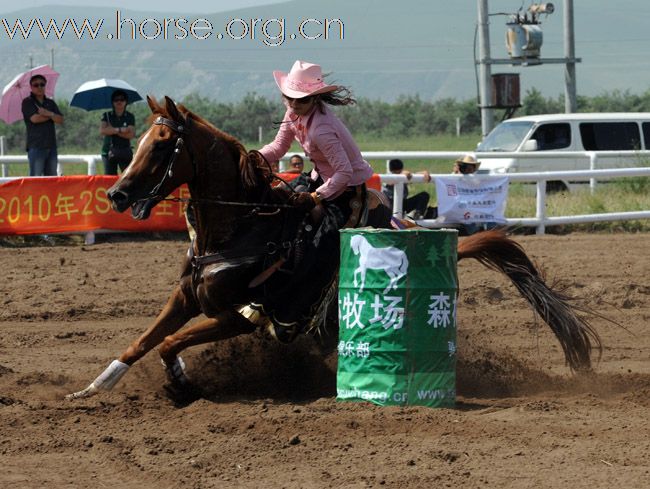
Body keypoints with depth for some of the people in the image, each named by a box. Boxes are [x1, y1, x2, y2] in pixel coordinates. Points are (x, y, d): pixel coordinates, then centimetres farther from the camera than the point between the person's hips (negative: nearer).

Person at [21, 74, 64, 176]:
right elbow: (34, 118, -12)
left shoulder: (50, 103, 18)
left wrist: (49, 114, -11)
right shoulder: (27, 102, 3)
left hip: (51, 145, 5)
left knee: (52, 178, 3)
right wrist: (52, 116, 0)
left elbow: (60, 120, 7)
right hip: (36, 146, -5)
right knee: (35, 179, -10)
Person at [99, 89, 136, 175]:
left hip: (125, 151, 0)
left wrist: (112, 130, -10)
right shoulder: (107, 116, 6)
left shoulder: (130, 117, 5)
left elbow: (131, 134, -7)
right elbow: (102, 130, -9)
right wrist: (119, 130, -13)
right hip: (109, 151, 0)